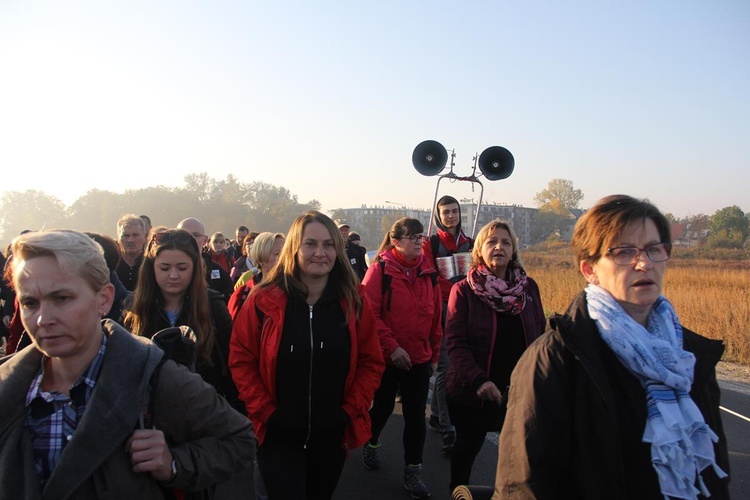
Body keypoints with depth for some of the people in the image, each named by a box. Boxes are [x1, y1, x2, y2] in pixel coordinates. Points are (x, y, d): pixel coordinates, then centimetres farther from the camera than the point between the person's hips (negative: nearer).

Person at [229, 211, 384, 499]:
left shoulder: (354, 302, -4)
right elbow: (241, 360, -6)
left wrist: (351, 411, -6)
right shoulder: (264, 300, -10)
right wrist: (265, 412, -11)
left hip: (332, 435, 3)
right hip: (278, 435, -2)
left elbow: (372, 363, 1)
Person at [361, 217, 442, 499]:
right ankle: (371, 443, 45)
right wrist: (392, 347, -20)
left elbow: (436, 317, 7)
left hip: (419, 358, 3)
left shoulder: (428, 272, 2)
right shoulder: (380, 270, -11)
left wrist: (434, 355, 10)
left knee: (416, 415, 5)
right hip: (385, 357, -3)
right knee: (383, 406, 16)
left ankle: (413, 471, 20)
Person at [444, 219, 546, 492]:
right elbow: (456, 344, -12)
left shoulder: (529, 287, 2)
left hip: (519, 391, 2)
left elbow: (540, 336, 7)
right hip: (471, 392, -2)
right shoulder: (463, 290, -6)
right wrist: (478, 380, -25)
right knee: (467, 446, 15)